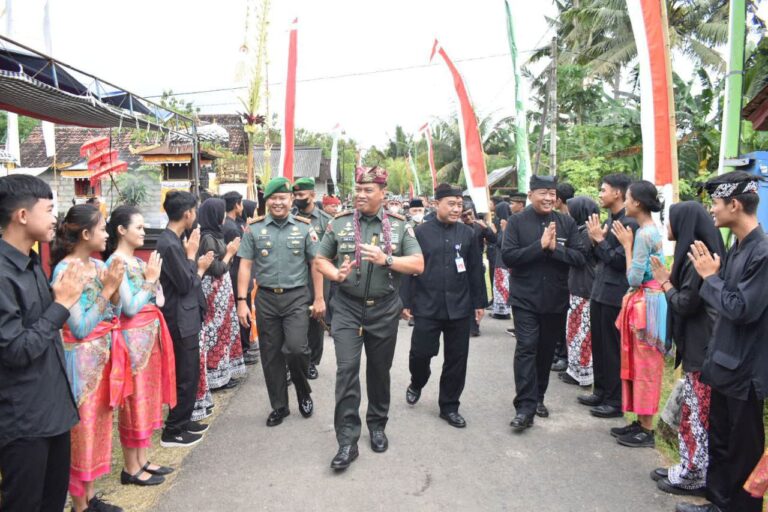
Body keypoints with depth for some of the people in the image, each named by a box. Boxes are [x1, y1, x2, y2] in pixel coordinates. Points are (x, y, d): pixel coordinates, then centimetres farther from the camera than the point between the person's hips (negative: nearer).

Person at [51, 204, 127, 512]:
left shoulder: (99, 266, 5)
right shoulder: (65, 270, -17)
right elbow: (80, 328, -19)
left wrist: (115, 285, -7)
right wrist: (107, 288, -19)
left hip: (104, 356, 8)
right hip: (82, 360, -7)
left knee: (99, 424, 15)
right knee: (82, 428, 4)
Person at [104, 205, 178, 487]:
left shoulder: (137, 261, 11)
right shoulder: (116, 263, -13)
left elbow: (156, 300, 12)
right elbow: (130, 308, -19)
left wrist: (153, 276, 0)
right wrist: (150, 279, -14)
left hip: (150, 334, 9)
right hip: (133, 337, -9)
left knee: (148, 396, 14)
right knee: (135, 400, 1)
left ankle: (141, 460, 26)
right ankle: (131, 468, 14)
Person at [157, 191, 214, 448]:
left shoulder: (175, 240, 9)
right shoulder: (169, 244, -21)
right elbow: (186, 285, -18)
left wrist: (199, 266, 5)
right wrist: (192, 254, -11)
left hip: (186, 317, 10)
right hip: (181, 320, -10)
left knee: (190, 374, 19)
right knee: (185, 376, 0)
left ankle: (183, 420, 32)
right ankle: (172, 431, 12)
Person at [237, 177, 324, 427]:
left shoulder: (304, 227, 2)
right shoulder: (254, 228, 3)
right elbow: (245, 265, 3)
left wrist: (319, 298, 0)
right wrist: (242, 301, -4)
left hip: (296, 297, -2)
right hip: (266, 298, 2)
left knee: (296, 348, -14)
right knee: (271, 355, 8)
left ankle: (304, 392, 16)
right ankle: (279, 406, 25)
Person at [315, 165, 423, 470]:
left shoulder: (399, 226, 1)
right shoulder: (339, 223, 2)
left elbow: (418, 265, -5)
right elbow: (320, 259, 8)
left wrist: (386, 259, -20)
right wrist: (336, 274, -13)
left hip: (384, 309, 1)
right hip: (347, 308, 0)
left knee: (379, 370, 13)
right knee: (347, 370, -7)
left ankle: (377, 426, 33)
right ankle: (347, 440, 0)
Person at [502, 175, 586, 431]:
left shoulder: (567, 223, 3)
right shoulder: (517, 222, -4)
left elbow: (579, 257, -3)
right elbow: (508, 256, -13)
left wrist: (555, 247, -18)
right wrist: (540, 245, -20)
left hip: (556, 299, 3)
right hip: (525, 298, -3)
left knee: (546, 350, 13)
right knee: (526, 349, -9)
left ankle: (538, 397, 29)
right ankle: (525, 407, -6)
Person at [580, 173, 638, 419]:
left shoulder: (629, 223, -16)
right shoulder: (608, 221, 12)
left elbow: (620, 261, -20)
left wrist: (600, 239, -14)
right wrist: (594, 240, -1)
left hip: (615, 296, -9)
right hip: (599, 292, 9)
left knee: (613, 349, 1)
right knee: (598, 345, 17)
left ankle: (616, 401, 13)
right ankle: (601, 391, 30)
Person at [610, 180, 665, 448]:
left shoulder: (643, 234, -20)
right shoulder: (650, 230, 10)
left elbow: (634, 279, -20)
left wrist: (626, 245, -15)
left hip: (645, 304, -10)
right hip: (643, 301, 10)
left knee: (644, 366, 0)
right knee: (638, 364, 16)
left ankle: (647, 431, 11)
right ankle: (640, 422, 26)